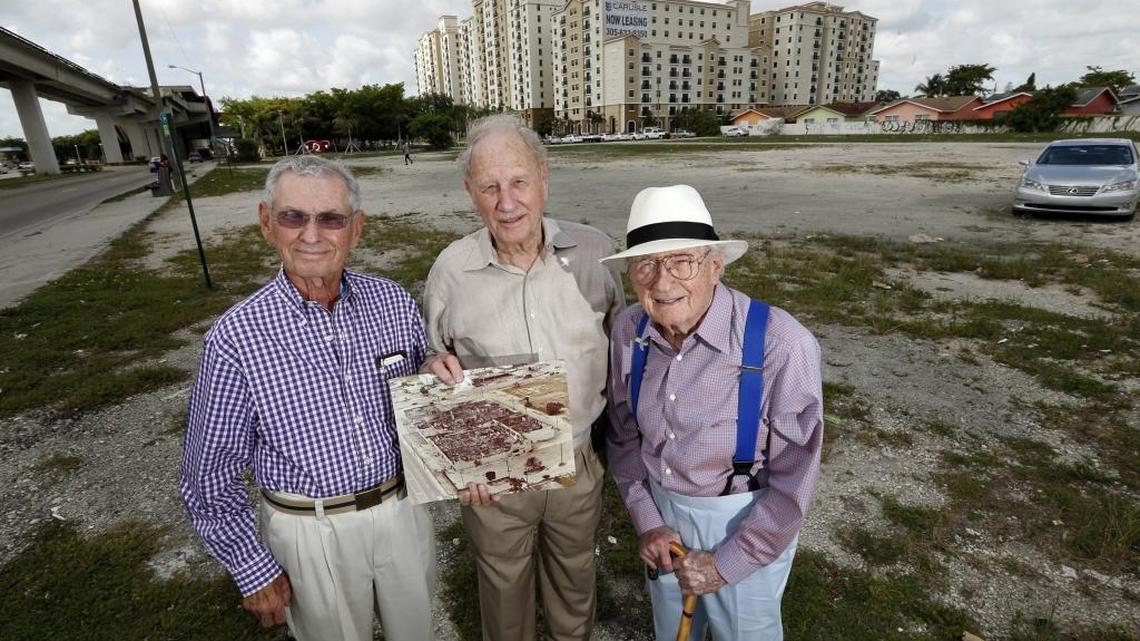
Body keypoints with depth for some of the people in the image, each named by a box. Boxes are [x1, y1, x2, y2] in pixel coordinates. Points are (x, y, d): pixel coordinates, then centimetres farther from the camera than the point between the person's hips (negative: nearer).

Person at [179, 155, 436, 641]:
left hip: (403, 510, 3)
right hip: (313, 532, -2)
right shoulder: (236, 337, -18)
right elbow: (209, 474, -8)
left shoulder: (393, 302, -9)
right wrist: (255, 571, -5)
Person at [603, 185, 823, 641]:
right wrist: (646, 520, -3)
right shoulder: (629, 330, -13)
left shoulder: (780, 345, -28)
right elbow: (624, 435, 1)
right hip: (661, 512, 5)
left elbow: (795, 481, -19)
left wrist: (726, 564, -13)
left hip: (745, 525, -4)